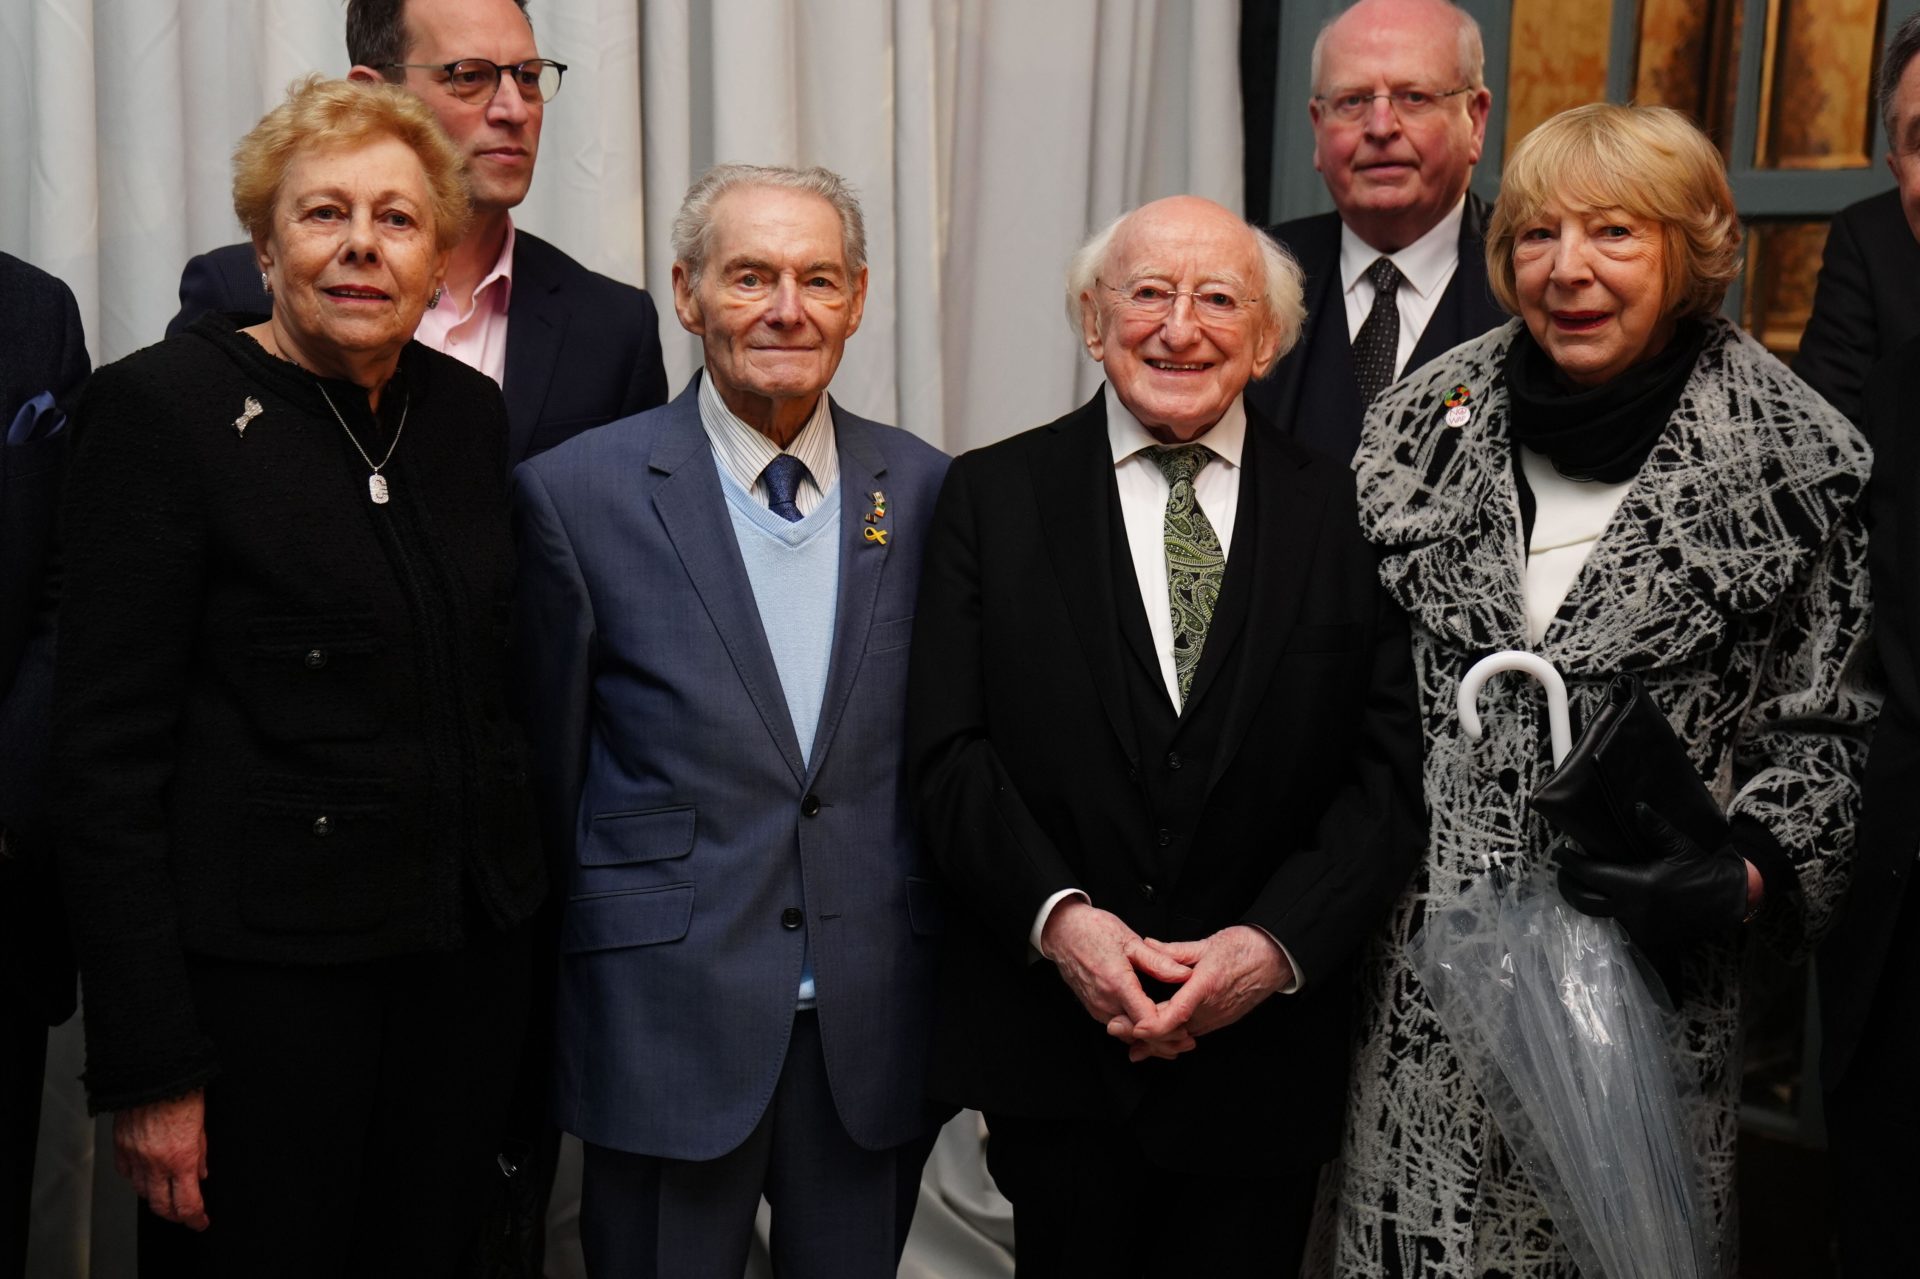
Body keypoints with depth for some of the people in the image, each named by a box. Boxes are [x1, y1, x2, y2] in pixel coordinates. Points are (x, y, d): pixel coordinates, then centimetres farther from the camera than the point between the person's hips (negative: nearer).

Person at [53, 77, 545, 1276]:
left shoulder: (470, 412, 8)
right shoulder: (163, 406, -9)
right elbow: (108, 758, -12)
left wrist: (514, 900, 9)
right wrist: (149, 1065, -14)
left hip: (470, 954, 6)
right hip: (266, 970, -5)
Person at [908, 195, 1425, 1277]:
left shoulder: (1345, 512, 2)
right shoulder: (996, 497, 2)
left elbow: (1393, 770, -3)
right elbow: (950, 750, -4)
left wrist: (1278, 942, -15)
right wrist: (1058, 916, -17)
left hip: (1263, 1052, 1)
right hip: (1050, 1039, 0)